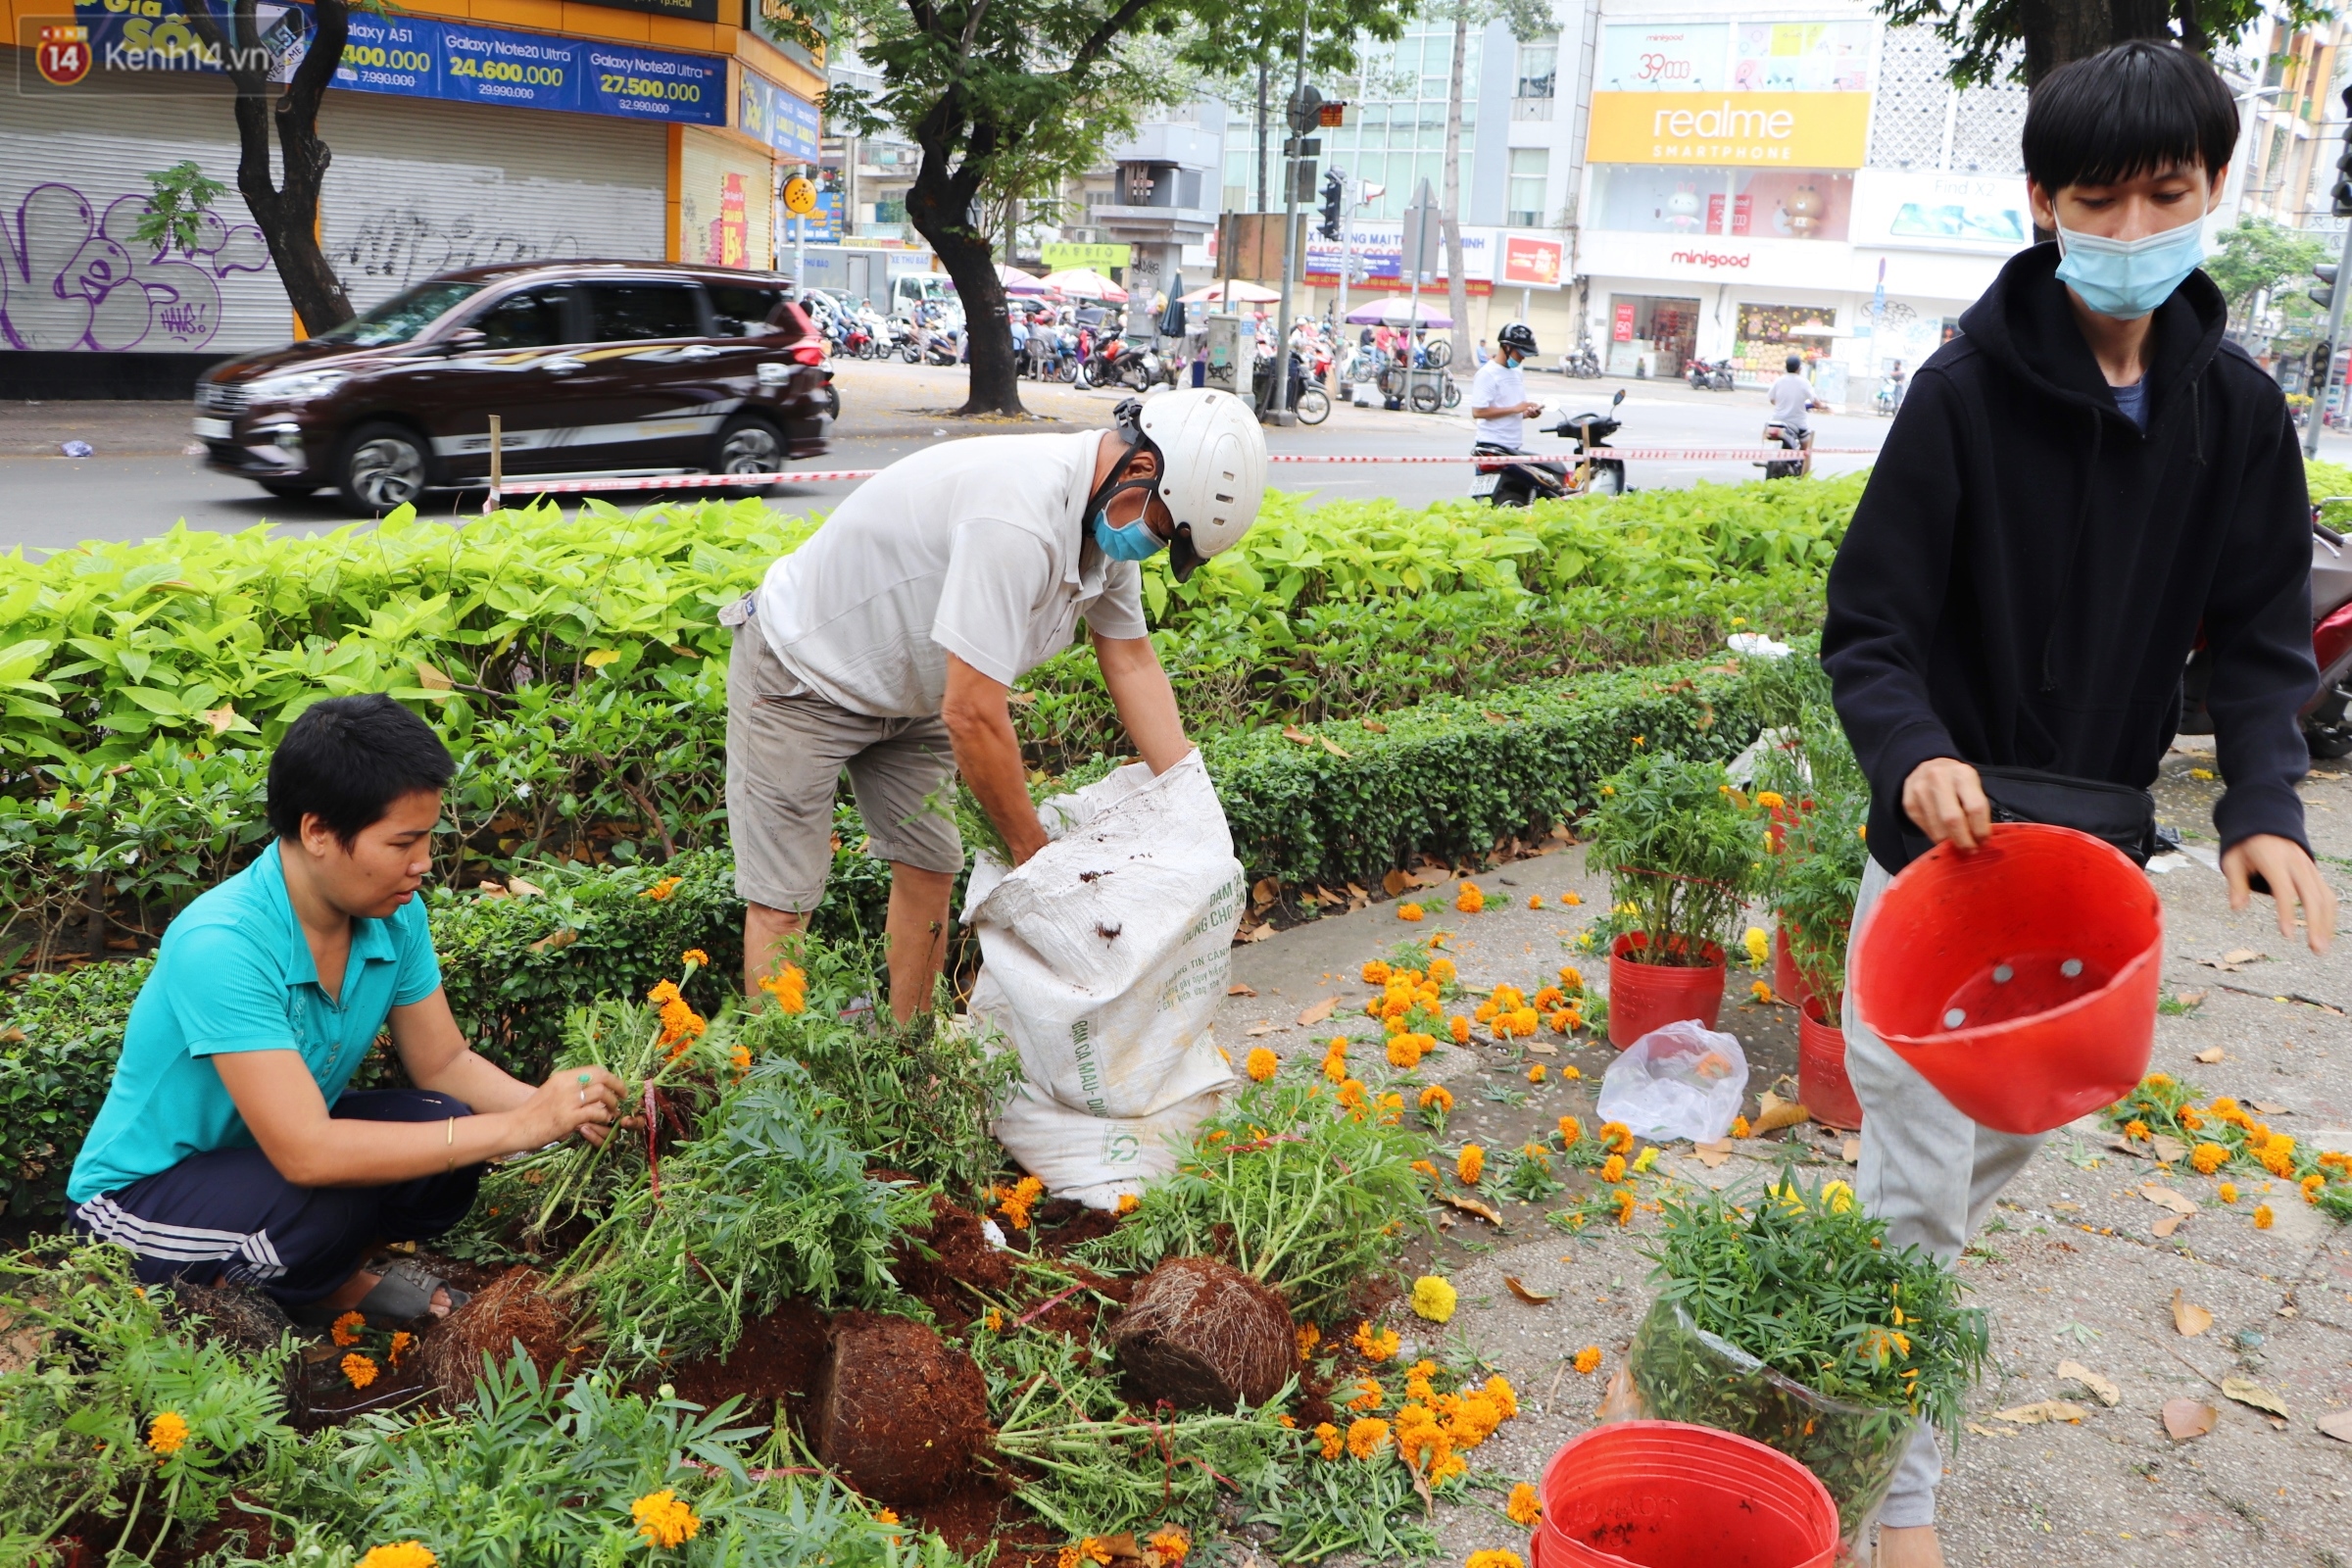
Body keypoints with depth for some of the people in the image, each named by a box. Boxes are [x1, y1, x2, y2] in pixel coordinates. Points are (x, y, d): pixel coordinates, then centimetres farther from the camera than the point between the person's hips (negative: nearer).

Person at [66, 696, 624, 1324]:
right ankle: (334, 1291, 0)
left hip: (273, 1147, 7)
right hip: (139, 1195, -6)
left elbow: (443, 1063, -1)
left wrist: (549, 1106, -21)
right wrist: (517, 1129, -39)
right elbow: (305, 1154, -39)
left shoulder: (393, 915, -12)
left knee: (446, 1123, -20)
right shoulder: (221, 944, -34)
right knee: (326, 1205, -35)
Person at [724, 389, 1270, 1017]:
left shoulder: (1109, 512, -7)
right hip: (799, 676, -9)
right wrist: (1034, 851, -22)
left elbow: (1132, 660, 0)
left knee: (930, 870, 7)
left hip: (907, 691, 9)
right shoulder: (1018, 520, -38)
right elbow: (972, 715, -35)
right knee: (783, 902, -7)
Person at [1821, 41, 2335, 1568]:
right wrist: (1916, 753, -31)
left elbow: (2266, 634, 4)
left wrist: (2266, 804, -13)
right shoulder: (1969, 388, -12)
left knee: (2015, 1138, 20)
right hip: (1946, 837, -5)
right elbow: (1870, 629, -12)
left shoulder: (2236, 407, 1)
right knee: (1920, 1179, -2)